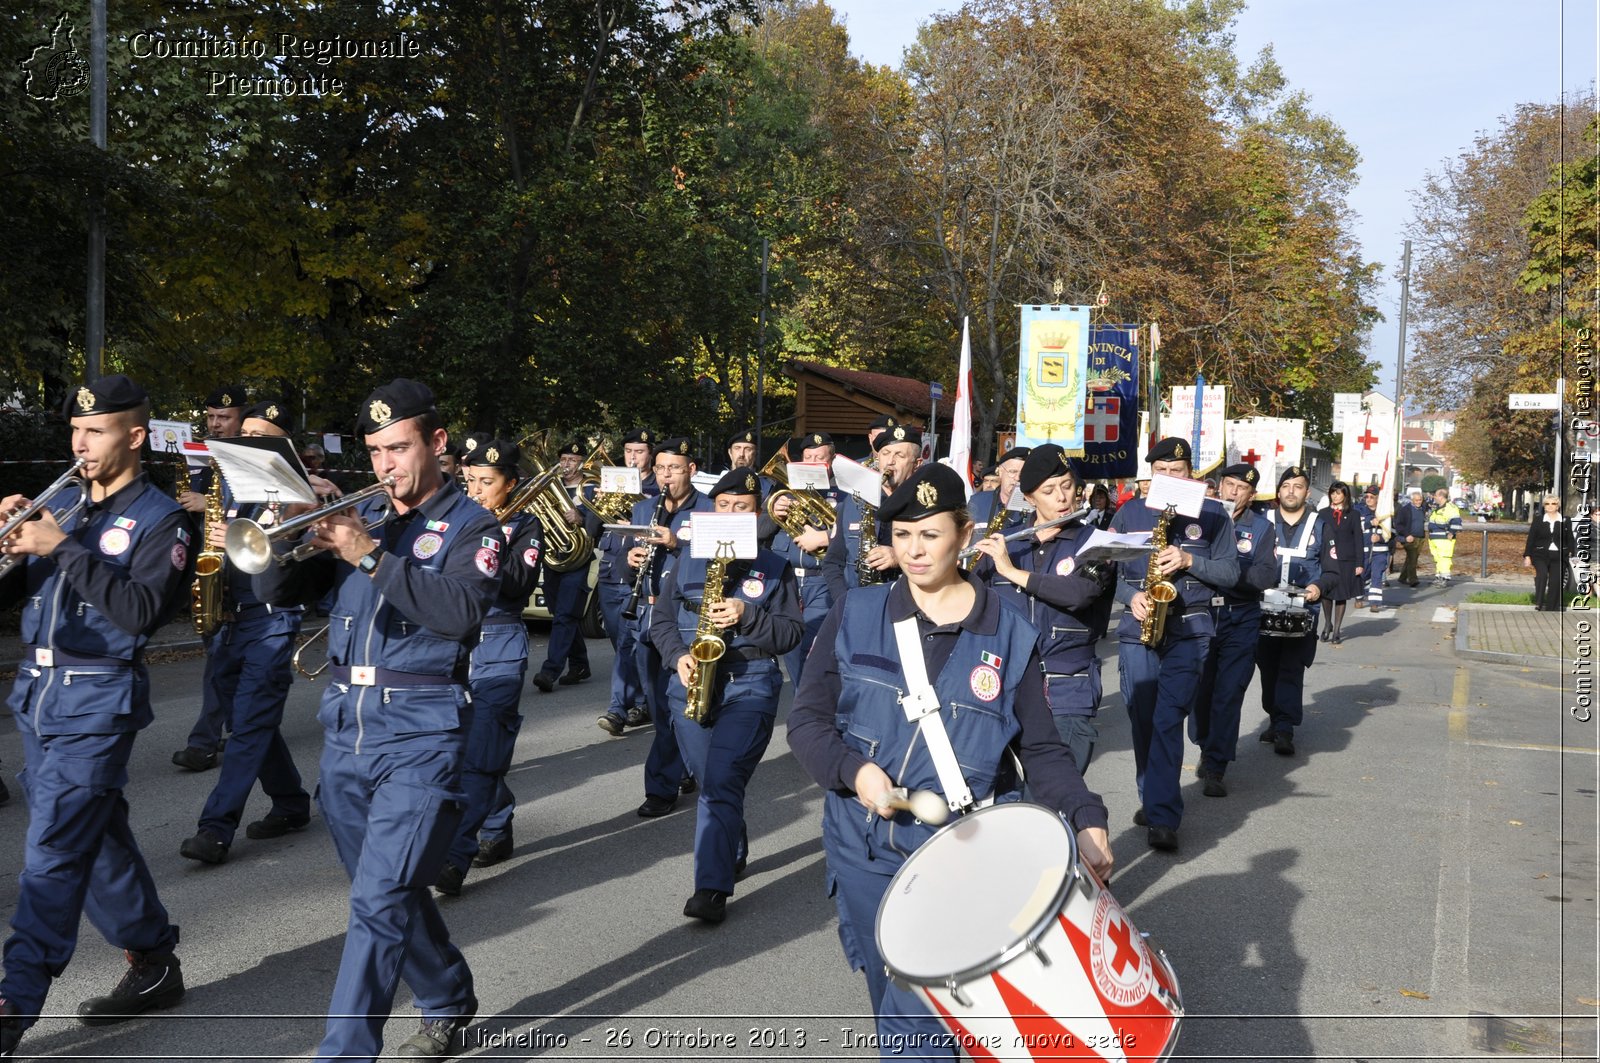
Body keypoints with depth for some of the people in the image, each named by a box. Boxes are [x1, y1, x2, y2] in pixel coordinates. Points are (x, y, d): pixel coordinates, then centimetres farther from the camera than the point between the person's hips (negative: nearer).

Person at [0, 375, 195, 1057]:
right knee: (96, 840, 14)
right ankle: (154, 962, 28)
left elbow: (144, 610, -20)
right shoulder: (57, 506, 12)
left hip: (98, 703, -7)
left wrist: (63, 547, -21)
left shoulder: (159, 517, -6)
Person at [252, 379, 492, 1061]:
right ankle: (449, 1003, 36)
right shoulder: (358, 518, 12)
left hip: (421, 732, -6)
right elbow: (275, 591, 8)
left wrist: (372, 556, -24)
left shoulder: (471, 526, -2)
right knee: (390, 891, 17)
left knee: (379, 901, -11)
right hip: (345, 728, 6)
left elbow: (460, 612, -20)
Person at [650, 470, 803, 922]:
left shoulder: (775, 569, 5)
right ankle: (733, 854, 36)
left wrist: (747, 615, -16)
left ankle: (712, 888, -15)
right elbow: (661, 619, 11)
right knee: (710, 782, 11)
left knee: (722, 782, -16)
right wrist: (678, 656, -8)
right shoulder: (688, 563, 12)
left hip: (749, 685, -3)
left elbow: (793, 631, -1)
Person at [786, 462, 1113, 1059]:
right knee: (894, 1005, 14)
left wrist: (1086, 818, -13)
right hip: (863, 852, 2)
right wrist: (853, 769, -17)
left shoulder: (1009, 637, -1)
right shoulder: (856, 616, 0)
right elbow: (807, 720, 1)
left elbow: (1041, 750, 2)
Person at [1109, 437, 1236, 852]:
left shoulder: (1212, 514, 5)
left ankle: (1163, 817, -9)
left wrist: (1189, 560, -13)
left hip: (1188, 630, -3)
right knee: (1143, 720, 6)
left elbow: (1230, 572, 3)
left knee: (1168, 720, -11)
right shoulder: (1129, 513, 10)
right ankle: (1154, 799, 23)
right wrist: (1131, 596, -9)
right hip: (1138, 627, 3)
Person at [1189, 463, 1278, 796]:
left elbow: (1267, 576, -7)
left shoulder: (1262, 527, 5)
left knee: (1229, 695, -5)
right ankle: (1207, 748, 31)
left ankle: (1215, 769, 2)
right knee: (1199, 690, 6)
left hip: (1240, 621, -1)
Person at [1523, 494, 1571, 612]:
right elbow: (1530, 539, 3)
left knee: (1555, 584, 0)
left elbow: (1570, 539, 11)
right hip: (1541, 555, -1)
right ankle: (1539, 604, -27)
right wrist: (1527, 556, -2)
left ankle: (1551, 609, 10)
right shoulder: (1538, 521, 4)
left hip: (1558, 557, 1)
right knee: (1542, 574, -28)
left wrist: (1570, 552, -2)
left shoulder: (1565, 522, 6)